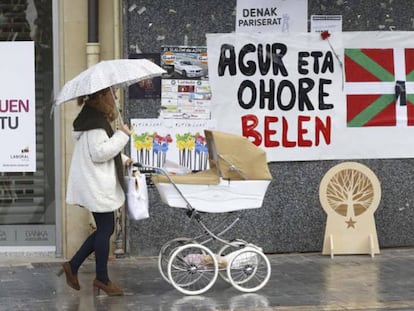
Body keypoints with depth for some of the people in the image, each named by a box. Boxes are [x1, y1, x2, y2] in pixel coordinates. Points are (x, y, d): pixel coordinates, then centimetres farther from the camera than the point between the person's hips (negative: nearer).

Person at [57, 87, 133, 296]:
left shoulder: (94, 118, 15)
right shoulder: (95, 121, -19)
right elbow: (99, 152, -26)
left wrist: (123, 159, 21)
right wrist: (122, 135, -20)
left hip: (97, 184, 11)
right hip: (97, 185, -11)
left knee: (104, 229, 14)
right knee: (105, 229, -1)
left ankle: (72, 266, 19)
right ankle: (102, 279, 10)